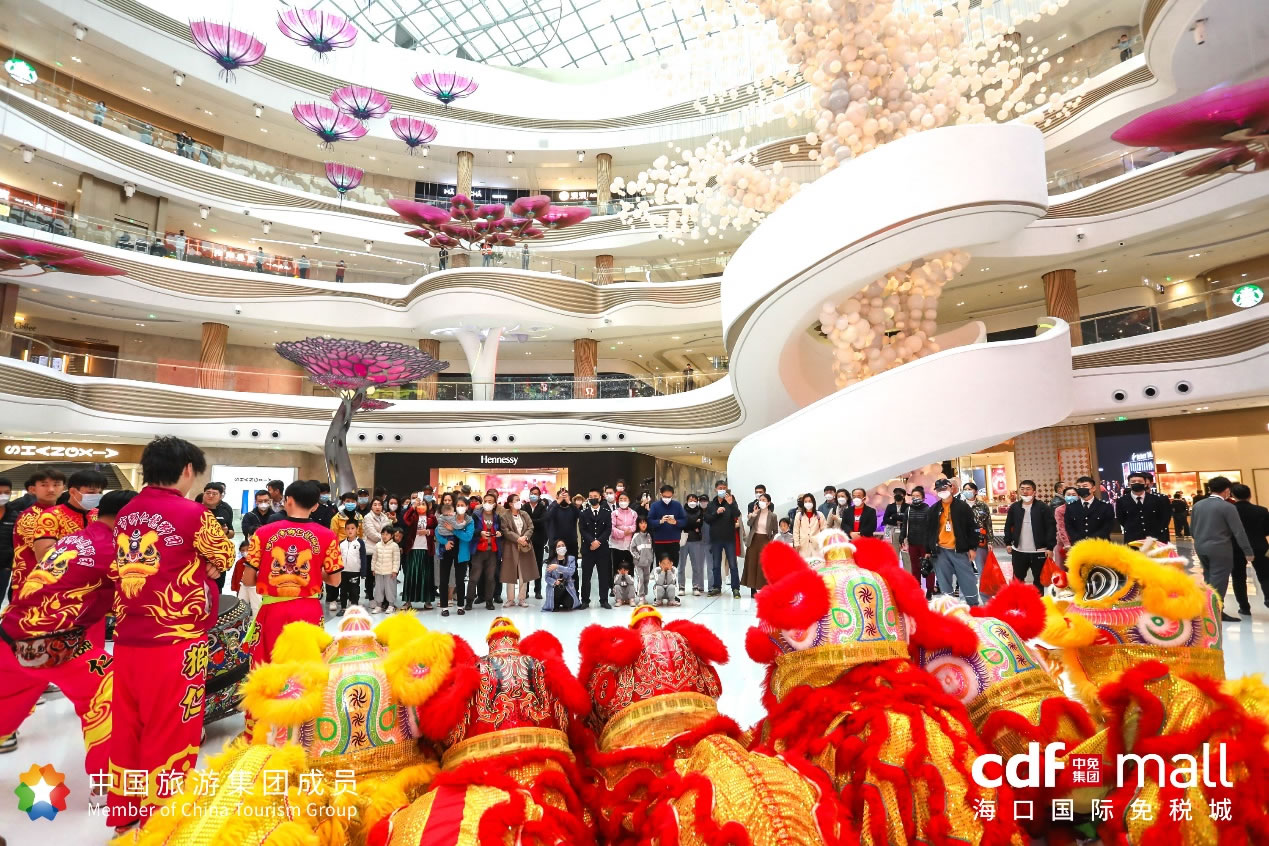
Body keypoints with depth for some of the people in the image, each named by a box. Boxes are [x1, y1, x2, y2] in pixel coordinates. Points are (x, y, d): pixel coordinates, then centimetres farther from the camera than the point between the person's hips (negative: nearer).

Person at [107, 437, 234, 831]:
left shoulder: (125, 514, 6)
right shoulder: (191, 513, -14)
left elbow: (118, 572, 17)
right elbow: (224, 557, -2)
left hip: (127, 639, 7)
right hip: (175, 640, -6)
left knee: (127, 727, 18)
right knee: (170, 732, 7)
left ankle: (124, 812, 33)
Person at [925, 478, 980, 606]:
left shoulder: (963, 506, 0)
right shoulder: (933, 510, 7)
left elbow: (972, 528, 0)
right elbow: (928, 531, 11)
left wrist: (972, 547, -4)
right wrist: (928, 551, 8)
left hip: (960, 550, -2)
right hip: (940, 551, 3)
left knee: (968, 580, 2)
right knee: (944, 582, 8)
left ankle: (974, 607, 14)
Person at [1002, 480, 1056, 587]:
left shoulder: (1043, 507, -8)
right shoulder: (1014, 507, 4)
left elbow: (1051, 527, -9)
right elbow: (1008, 526, 11)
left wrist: (1050, 547, -13)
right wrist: (1008, 543, 5)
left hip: (1039, 551, -3)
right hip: (1018, 551, 3)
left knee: (1038, 580, 11)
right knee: (1017, 578, 13)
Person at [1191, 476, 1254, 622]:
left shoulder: (1197, 505, 5)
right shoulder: (1228, 507, -12)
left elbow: (1191, 528, 11)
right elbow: (1239, 531, -12)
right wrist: (1248, 552, -5)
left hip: (1201, 548, 6)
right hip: (1220, 549, -6)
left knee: (1209, 578, 17)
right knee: (1218, 581, 1)